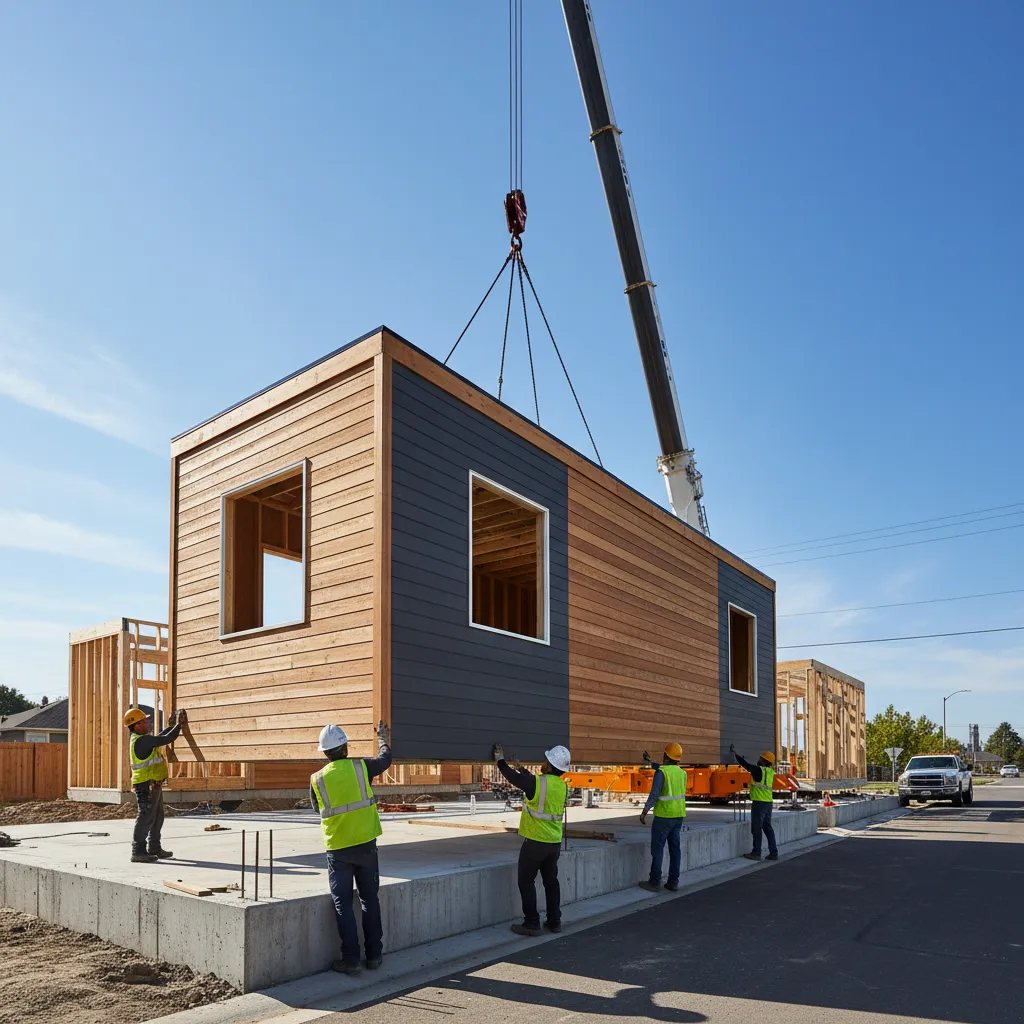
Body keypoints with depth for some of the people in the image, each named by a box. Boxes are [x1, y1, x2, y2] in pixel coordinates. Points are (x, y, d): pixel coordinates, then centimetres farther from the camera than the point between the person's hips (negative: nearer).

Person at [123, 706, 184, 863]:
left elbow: (159, 738, 26)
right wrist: (179, 725, -9)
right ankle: (138, 852, -2)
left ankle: (154, 848, 28)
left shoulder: (143, 739, 12)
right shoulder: (141, 740, -21)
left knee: (157, 818, 18)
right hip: (146, 786, -11)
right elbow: (165, 739, -21)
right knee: (145, 818, -6)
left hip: (154, 785, 11)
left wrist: (172, 726, 24)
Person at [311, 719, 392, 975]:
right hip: (365, 845, 1)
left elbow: (318, 808, 11)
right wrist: (384, 739, 32)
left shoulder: (317, 779, -6)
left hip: (337, 850, -1)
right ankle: (374, 955, 18)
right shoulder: (360, 766, -6)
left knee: (343, 904, 7)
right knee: (370, 900, 13)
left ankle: (350, 960, 6)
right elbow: (385, 760, 14)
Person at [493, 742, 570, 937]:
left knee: (526, 882, 5)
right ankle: (554, 921, 21)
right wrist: (523, 769, 28)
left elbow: (512, 777, -5)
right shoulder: (562, 786, 0)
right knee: (551, 881, 16)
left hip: (535, 842, -6)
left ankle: (532, 923, 5)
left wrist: (500, 759, 10)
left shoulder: (536, 783, -20)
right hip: (554, 842, 6)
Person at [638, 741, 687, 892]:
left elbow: (654, 794, -21)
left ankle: (654, 882, 3)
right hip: (678, 815, 7)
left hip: (663, 815, -7)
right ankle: (673, 882, 10)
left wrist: (644, 812, -17)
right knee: (674, 848, 9)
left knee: (657, 848, 1)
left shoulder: (661, 771, -17)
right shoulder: (682, 773, 5)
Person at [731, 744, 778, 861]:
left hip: (759, 803, -8)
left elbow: (745, 764, -6)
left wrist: (734, 753, 6)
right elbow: (749, 766, 20)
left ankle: (756, 853, 4)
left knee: (756, 828, 0)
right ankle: (773, 853, 12)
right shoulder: (770, 772, 10)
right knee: (768, 828, 12)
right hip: (768, 803, 8)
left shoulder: (759, 770, -13)